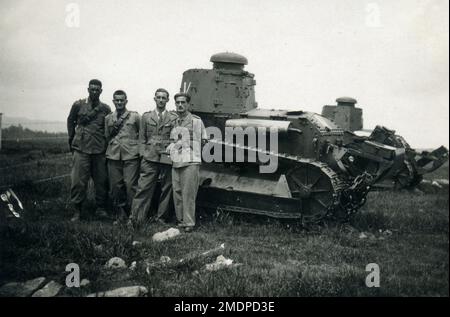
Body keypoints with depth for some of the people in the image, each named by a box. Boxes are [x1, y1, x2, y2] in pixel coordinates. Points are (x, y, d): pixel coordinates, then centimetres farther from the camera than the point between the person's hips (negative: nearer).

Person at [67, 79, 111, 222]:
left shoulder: (106, 109, 8)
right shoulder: (78, 105, 4)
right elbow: (70, 121, 17)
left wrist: (106, 143, 8)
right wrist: (72, 139, 14)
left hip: (100, 150, 2)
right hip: (81, 149, -2)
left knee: (102, 180, 5)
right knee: (79, 180, -3)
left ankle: (101, 209, 19)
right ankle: (76, 211, 7)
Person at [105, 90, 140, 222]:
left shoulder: (134, 116, 6)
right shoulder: (108, 118, 16)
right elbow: (106, 137, 20)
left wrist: (138, 147, 2)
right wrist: (113, 129, 3)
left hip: (131, 156, -3)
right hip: (113, 155, 3)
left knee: (130, 185, -8)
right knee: (115, 186, 2)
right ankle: (120, 213, 14)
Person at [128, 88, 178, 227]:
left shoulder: (174, 118, 10)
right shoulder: (146, 116, 13)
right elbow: (142, 139, 12)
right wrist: (143, 155, 1)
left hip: (167, 158, 0)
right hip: (150, 158, 0)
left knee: (166, 189, 4)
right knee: (143, 189, -6)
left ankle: (160, 218, 15)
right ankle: (135, 219, -5)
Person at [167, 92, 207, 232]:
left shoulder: (196, 121, 0)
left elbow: (203, 140, 6)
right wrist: (170, 147, 10)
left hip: (190, 162, -5)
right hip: (176, 163, 5)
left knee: (188, 194, -6)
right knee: (177, 193, 6)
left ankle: (189, 223, -2)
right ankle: (180, 220, 17)